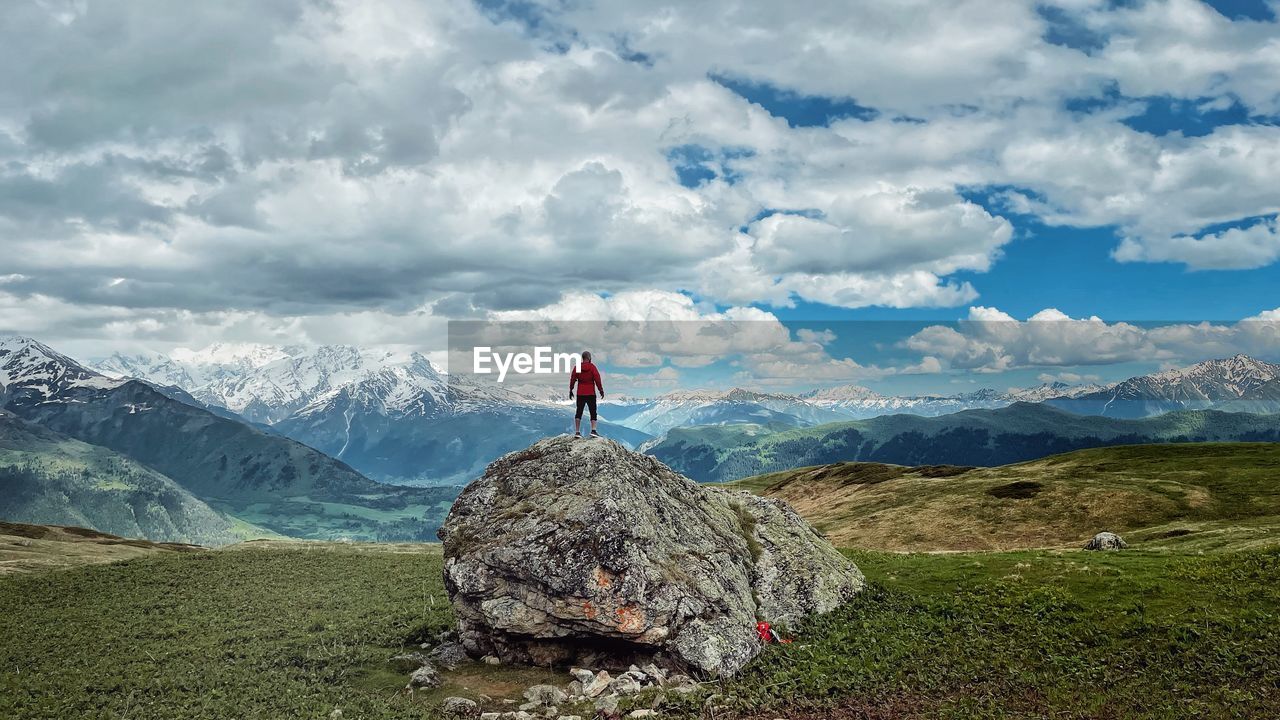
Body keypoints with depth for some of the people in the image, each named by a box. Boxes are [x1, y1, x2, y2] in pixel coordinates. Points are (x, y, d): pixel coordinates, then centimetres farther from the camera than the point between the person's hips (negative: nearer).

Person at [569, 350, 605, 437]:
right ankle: (593, 431, -11)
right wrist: (601, 390, -2)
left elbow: (572, 379, 3)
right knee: (593, 412, 3)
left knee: (579, 412, 9)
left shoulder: (577, 367, 2)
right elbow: (597, 379, -8)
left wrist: (571, 390, 12)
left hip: (580, 393, 3)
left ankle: (577, 432, 4)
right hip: (591, 393, -3)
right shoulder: (592, 366, -6)